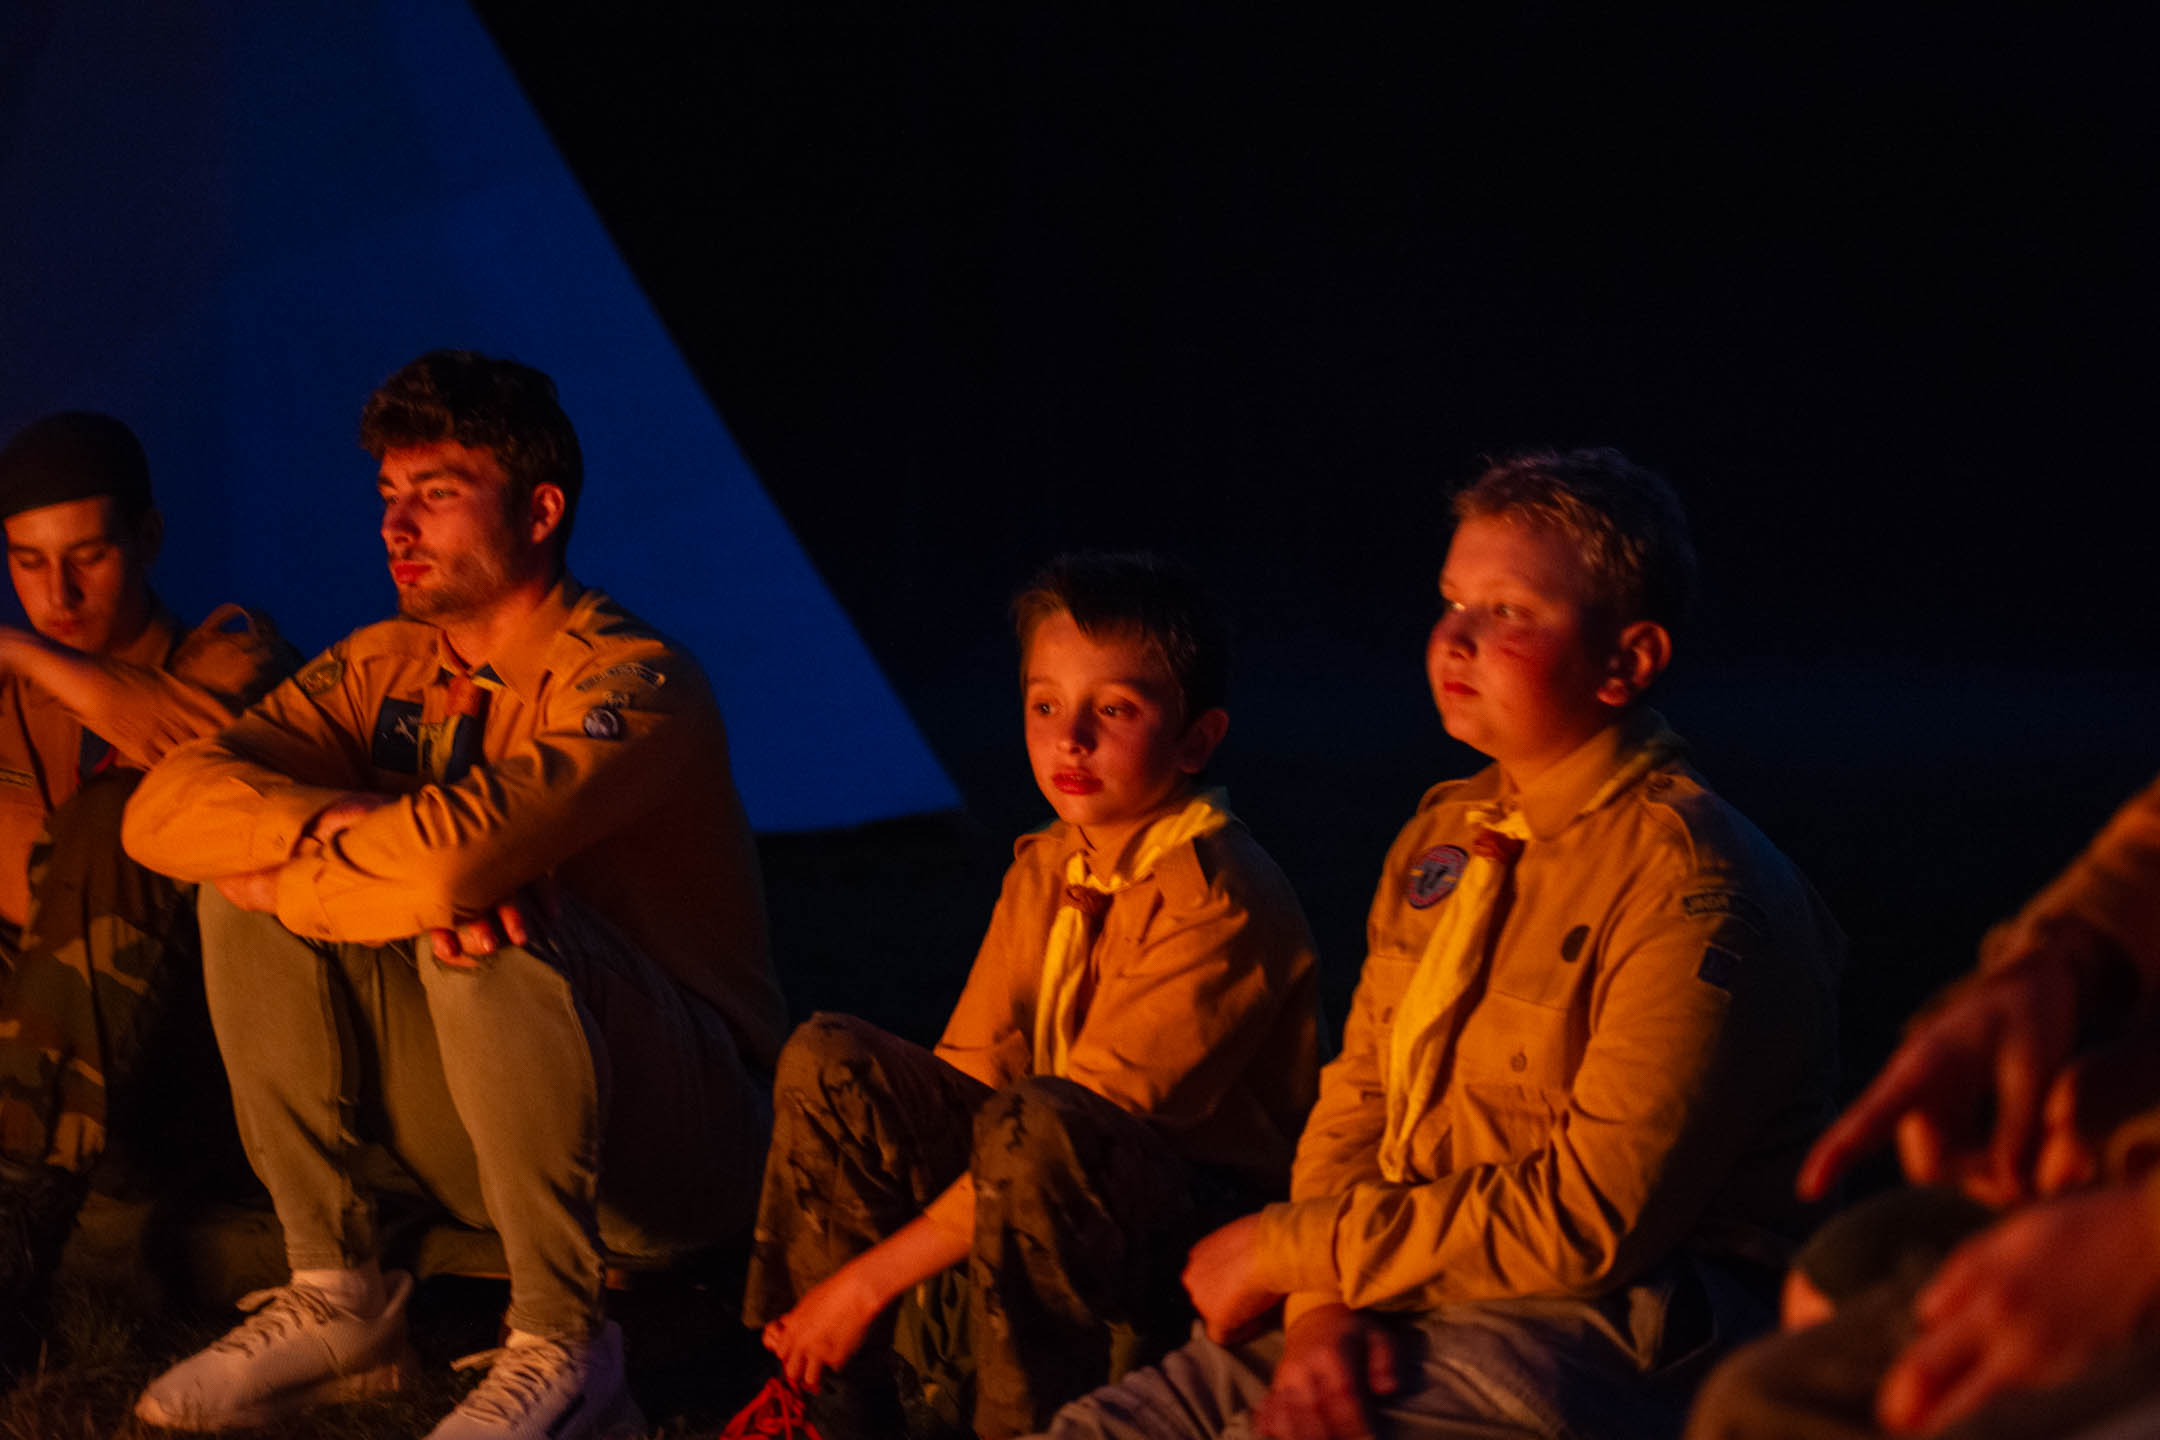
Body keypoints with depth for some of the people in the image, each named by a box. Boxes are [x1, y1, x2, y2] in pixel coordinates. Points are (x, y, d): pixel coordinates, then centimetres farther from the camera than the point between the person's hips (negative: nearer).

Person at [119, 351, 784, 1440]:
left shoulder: (632, 683, -18)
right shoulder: (386, 669, 4)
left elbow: (453, 857, -36)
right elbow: (165, 805, -9)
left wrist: (275, 872, -18)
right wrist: (343, 827, -28)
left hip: (680, 1137, -6)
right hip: (479, 1146, 7)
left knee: (486, 928, -34)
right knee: (251, 900, -10)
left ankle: (561, 1349, -22)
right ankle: (337, 1300, -6)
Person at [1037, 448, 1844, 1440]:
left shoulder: (1694, 892, -13)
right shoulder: (1445, 834, 13)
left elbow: (1590, 1218, -18)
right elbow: (1356, 1104, 12)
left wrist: (1290, 1247, -11)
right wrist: (1320, 1307, -9)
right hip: (1398, 1305, 8)